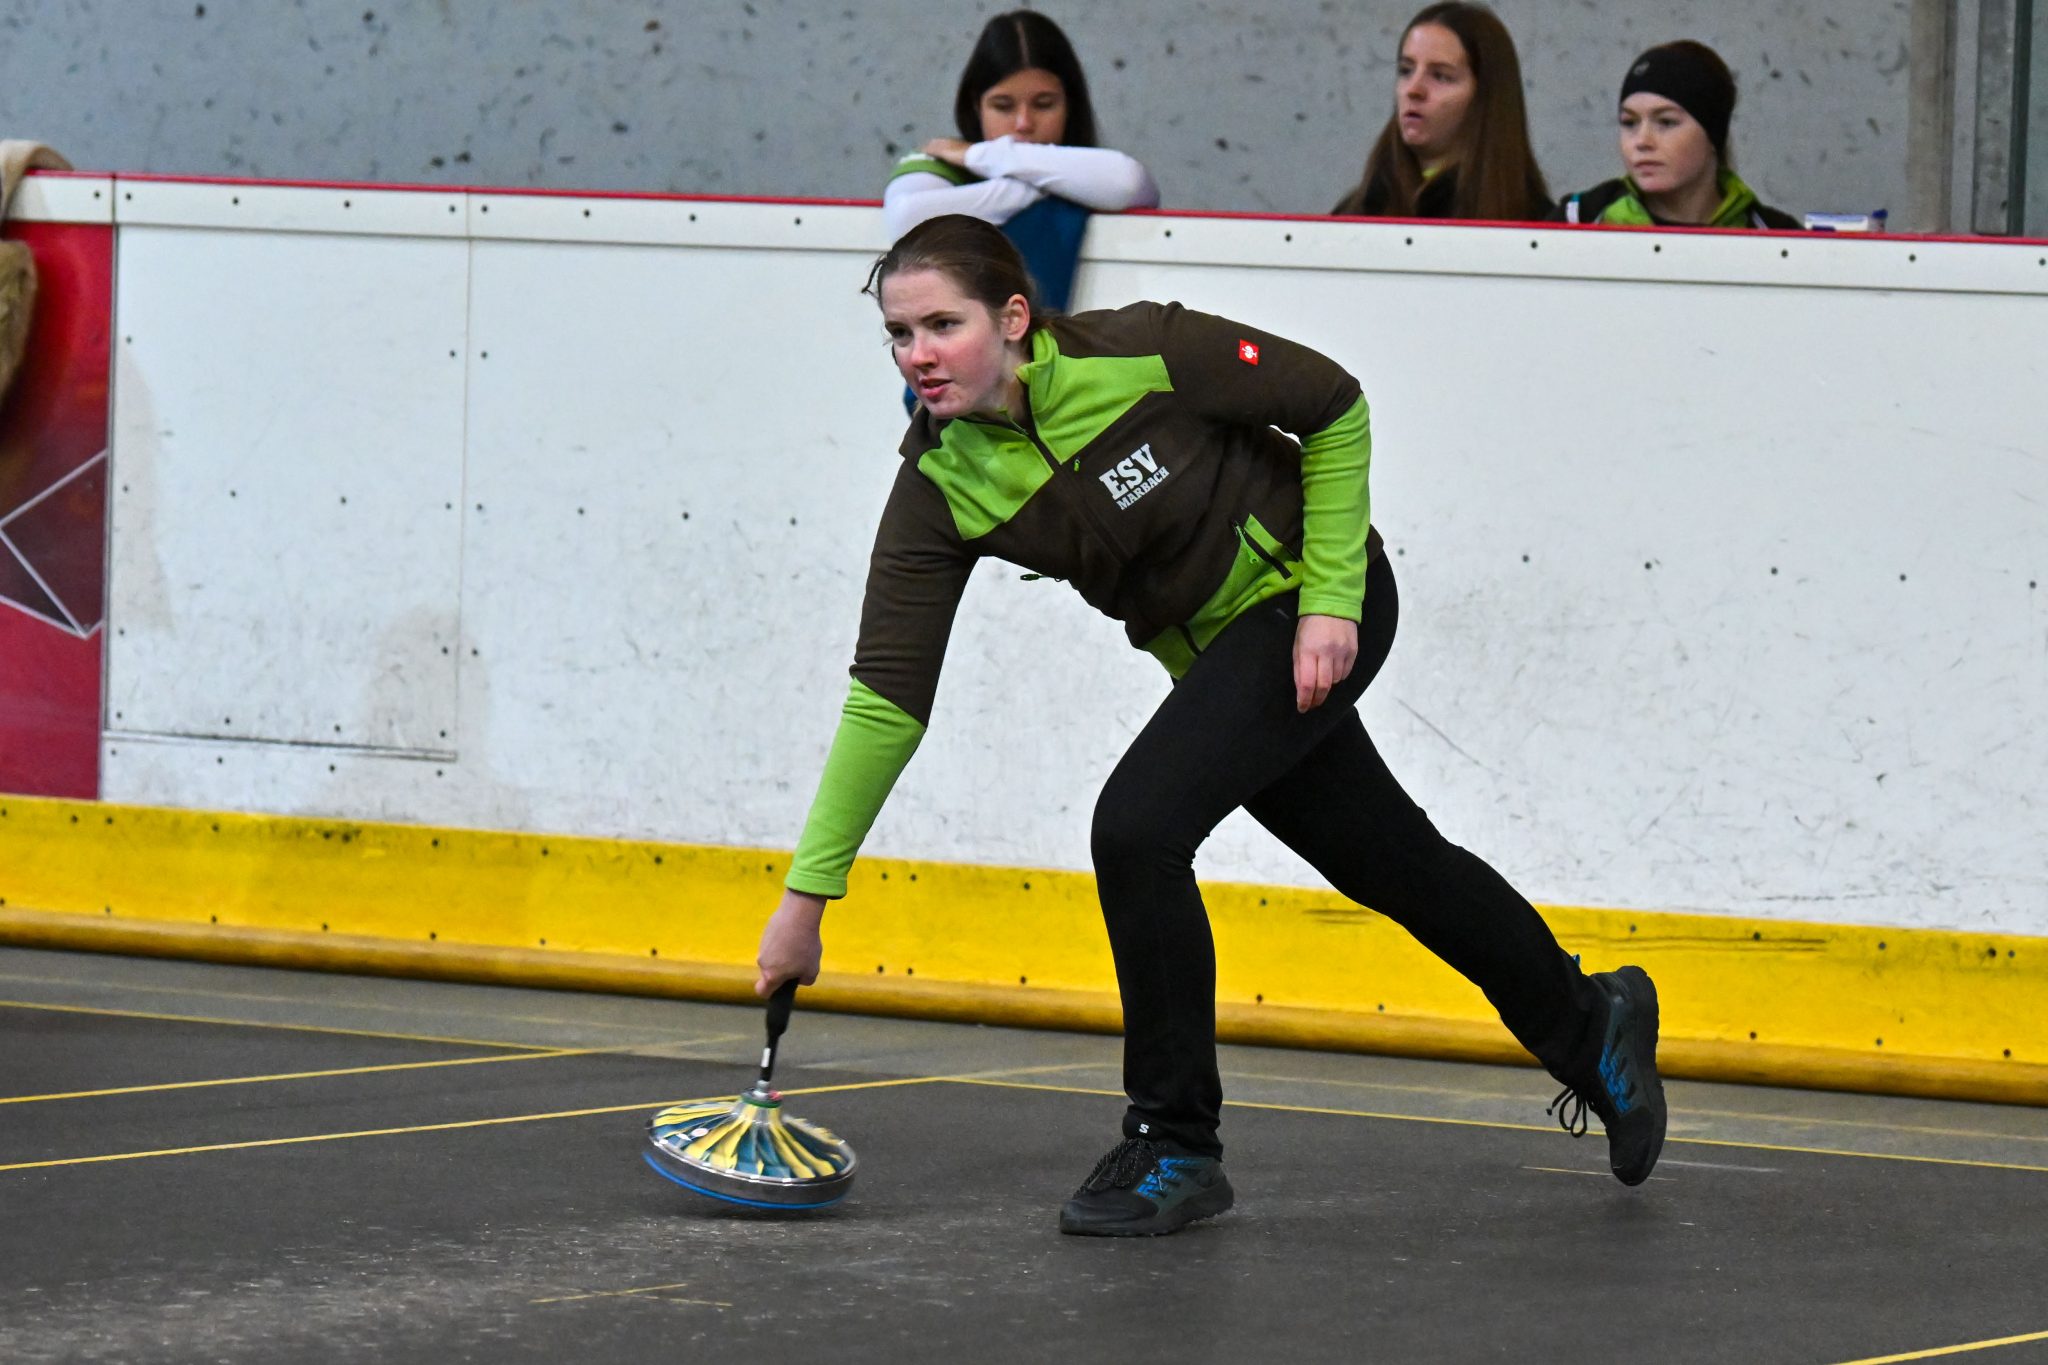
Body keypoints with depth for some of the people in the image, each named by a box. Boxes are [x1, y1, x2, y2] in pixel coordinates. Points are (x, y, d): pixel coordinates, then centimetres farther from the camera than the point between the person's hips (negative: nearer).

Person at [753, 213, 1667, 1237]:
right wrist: (808, 890, -17)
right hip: (1210, 648, 6)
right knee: (1390, 863, 18)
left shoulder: (1139, 355, -28)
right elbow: (888, 694, -14)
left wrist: (1330, 598, -16)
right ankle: (1586, 1025, 44)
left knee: (1137, 827, -21)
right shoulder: (940, 487, -15)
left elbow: (1336, 409, -13)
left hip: (1315, 604, -6)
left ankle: (1175, 1146, -7)